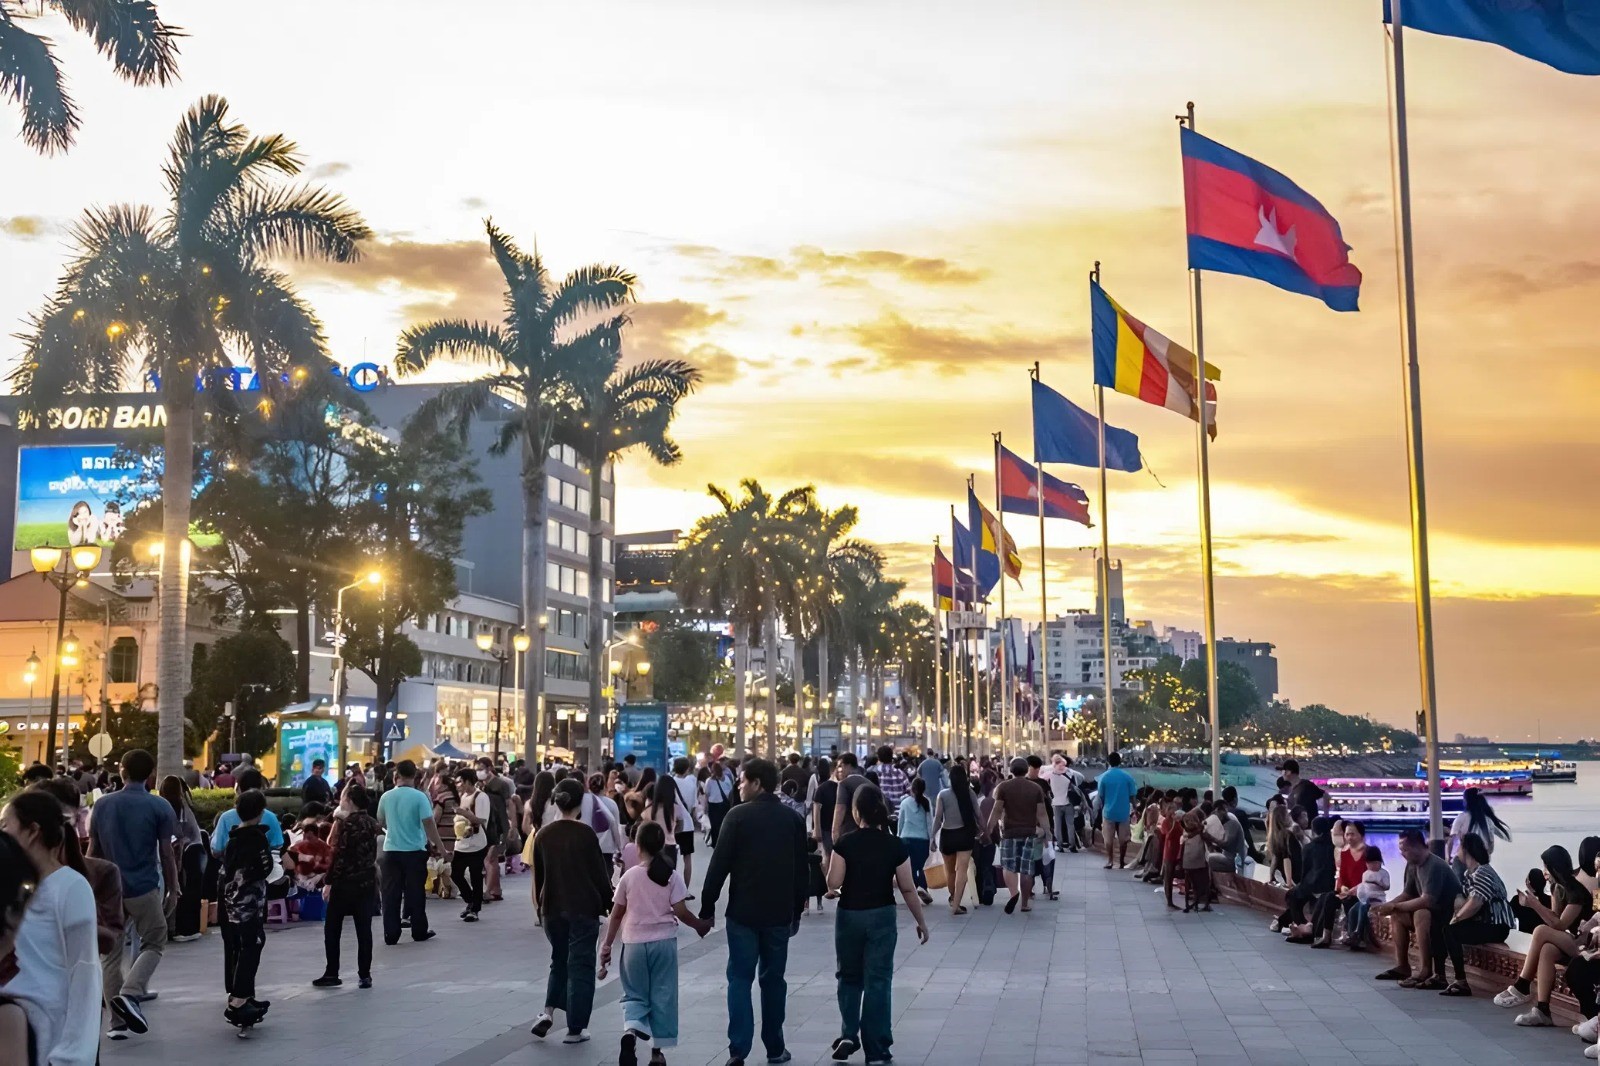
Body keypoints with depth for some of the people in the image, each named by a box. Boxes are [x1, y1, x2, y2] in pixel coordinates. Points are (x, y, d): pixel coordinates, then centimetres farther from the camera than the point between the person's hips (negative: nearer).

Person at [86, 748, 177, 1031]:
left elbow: (94, 852, 8)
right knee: (154, 944, 10)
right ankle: (129, 993, -12)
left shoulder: (102, 805, 5)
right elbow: (166, 854, -6)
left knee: (111, 953, 10)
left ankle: (117, 1018, 10)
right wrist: (173, 891, 3)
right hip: (144, 887, -3)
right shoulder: (159, 807, -6)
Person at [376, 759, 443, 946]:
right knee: (415, 892, 9)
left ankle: (391, 934, 3)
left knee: (391, 893, 5)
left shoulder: (386, 797, 0)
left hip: (391, 850, 2)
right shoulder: (420, 797, -11)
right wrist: (439, 846, -6)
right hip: (415, 850, -2)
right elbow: (429, 823, -15)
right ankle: (419, 931, 16)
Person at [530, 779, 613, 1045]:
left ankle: (548, 1012, 2)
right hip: (583, 909, -4)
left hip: (552, 909, 4)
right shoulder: (585, 834, -11)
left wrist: (540, 907, 21)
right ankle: (575, 1029, 4)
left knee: (559, 961, 21)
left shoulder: (543, 835, 2)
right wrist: (609, 904, 6)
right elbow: (600, 873, -7)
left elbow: (538, 876, 10)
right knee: (580, 965, 4)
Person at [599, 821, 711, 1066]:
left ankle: (631, 1030, -17)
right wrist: (700, 925, 9)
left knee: (634, 995, 12)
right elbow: (680, 912, -8)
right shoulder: (672, 876, -5)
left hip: (634, 943, 0)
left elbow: (616, 915, 2)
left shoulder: (629, 876, -3)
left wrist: (607, 943, 13)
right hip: (663, 942, 0)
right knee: (662, 997, 10)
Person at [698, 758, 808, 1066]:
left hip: (743, 912, -3)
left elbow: (719, 865, -11)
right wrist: (797, 911, 19)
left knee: (740, 979, 2)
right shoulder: (792, 819, 4)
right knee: (773, 980, 14)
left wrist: (708, 907, -2)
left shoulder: (738, 816, -10)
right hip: (780, 913, 4)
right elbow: (801, 868, 10)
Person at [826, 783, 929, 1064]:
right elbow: (907, 888, -4)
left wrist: (830, 863, 9)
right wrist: (921, 922, 7)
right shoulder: (896, 845, -6)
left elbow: (833, 883, -11)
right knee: (878, 980, 6)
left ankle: (848, 1035, 9)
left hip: (849, 915, 0)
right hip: (882, 916, 0)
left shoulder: (846, 844, -11)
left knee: (850, 977, 19)